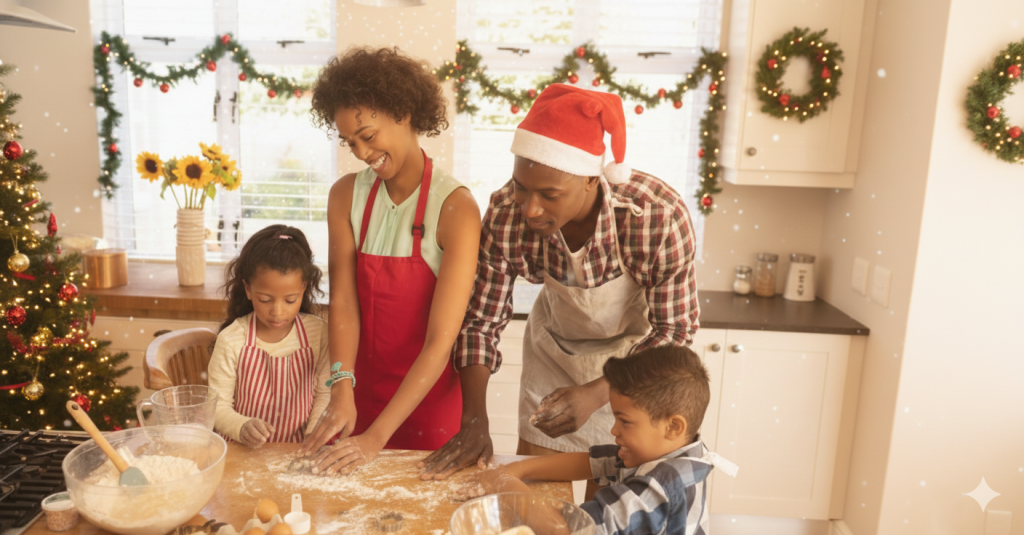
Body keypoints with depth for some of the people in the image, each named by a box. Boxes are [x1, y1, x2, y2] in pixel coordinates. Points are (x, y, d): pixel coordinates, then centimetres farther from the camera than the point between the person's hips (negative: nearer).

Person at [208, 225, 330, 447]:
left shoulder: (318, 333, -2)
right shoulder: (231, 340, -6)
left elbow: (325, 392, 5)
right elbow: (219, 406, -2)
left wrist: (315, 432, -9)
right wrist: (241, 427, -20)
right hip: (246, 453, 0)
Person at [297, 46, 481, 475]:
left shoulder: (455, 208, -19)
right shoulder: (347, 195, -3)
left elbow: (440, 342, -22)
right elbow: (343, 303, -8)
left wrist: (378, 436, -24)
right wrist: (342, 393, -22)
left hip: (429, 400, -3)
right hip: (363, 394, 4)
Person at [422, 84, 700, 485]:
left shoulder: (660, 217, -34)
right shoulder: (506, 214, -26)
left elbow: (675, 331, -21)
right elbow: (481, 320, -15)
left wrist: (596, 393, -32)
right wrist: (474, 420, -25)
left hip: (637, 353, -2)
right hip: (554, 348, 2)